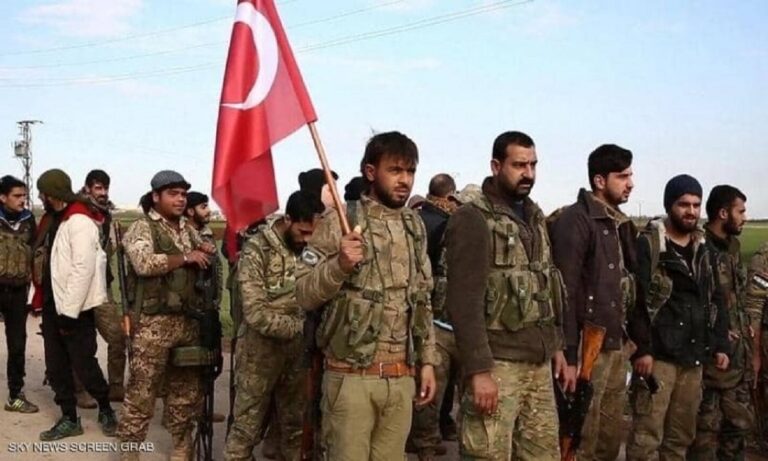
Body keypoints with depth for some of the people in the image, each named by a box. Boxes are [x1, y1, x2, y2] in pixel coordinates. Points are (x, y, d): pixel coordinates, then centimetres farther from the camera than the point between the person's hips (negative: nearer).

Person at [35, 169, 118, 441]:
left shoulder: (79, 221, -16)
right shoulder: (53, 220, 13)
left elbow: (83, 269, -22)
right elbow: (50, 264, 15)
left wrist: (70, 311, -21)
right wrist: (44, 302, 11)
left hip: (75, 308, -9)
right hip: (53, 305, 9)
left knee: (83, 364, 1)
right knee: (56, 366, 11)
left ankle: (105, 409, 22)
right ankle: (69, 419, 21)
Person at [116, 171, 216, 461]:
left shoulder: (188, 230, 16)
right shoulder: (142, 228, -5)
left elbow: (207, 262, 26)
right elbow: (144, 263, -23)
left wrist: (205, 251, 3)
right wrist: (186, 257, -16)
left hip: (188, 321, 7)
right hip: (154, 323, -7)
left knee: (186, 390, 15)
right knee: (142, 391, -2)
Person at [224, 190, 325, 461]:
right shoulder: (257, 249, -14)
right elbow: (256, 314, -20)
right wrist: (302, 326, -20)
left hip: (298, 350, 4)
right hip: (260, 350, -4)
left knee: (295, 426, 15)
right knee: (247, 427, 6)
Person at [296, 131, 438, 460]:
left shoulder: (415, 227, 11)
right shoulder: (340, 222, -6)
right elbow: (304, 295, -7)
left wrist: (427, 360, 13)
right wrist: (339, 265, -23)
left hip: (402, 377, 5)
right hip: (352, 375, -5)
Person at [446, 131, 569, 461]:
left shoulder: (535, 217, 14)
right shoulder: (472, 219, -10)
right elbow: (464, 301, -16)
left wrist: (556, 346, 16)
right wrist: (477, 369, -20)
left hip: (539, 363, 7)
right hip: (497, 363, -7)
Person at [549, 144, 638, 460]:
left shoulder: (621, 224, 13)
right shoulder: (574, 221, -13)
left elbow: (628, 285, 16)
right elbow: (565, 292, -18)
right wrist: (569, 355, -20)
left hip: (617, 344, 8)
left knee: (611, 436, 17)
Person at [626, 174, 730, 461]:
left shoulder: (703, 249, 15)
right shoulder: (648, 245, -6)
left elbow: (715, 300, 20)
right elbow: (636, 301, -12)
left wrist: (720, 345, 13)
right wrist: (641, 349, -17)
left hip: (693, 357, 7)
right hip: (658, 354, -7)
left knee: (682, 435, 12)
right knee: (647, 434, -7)